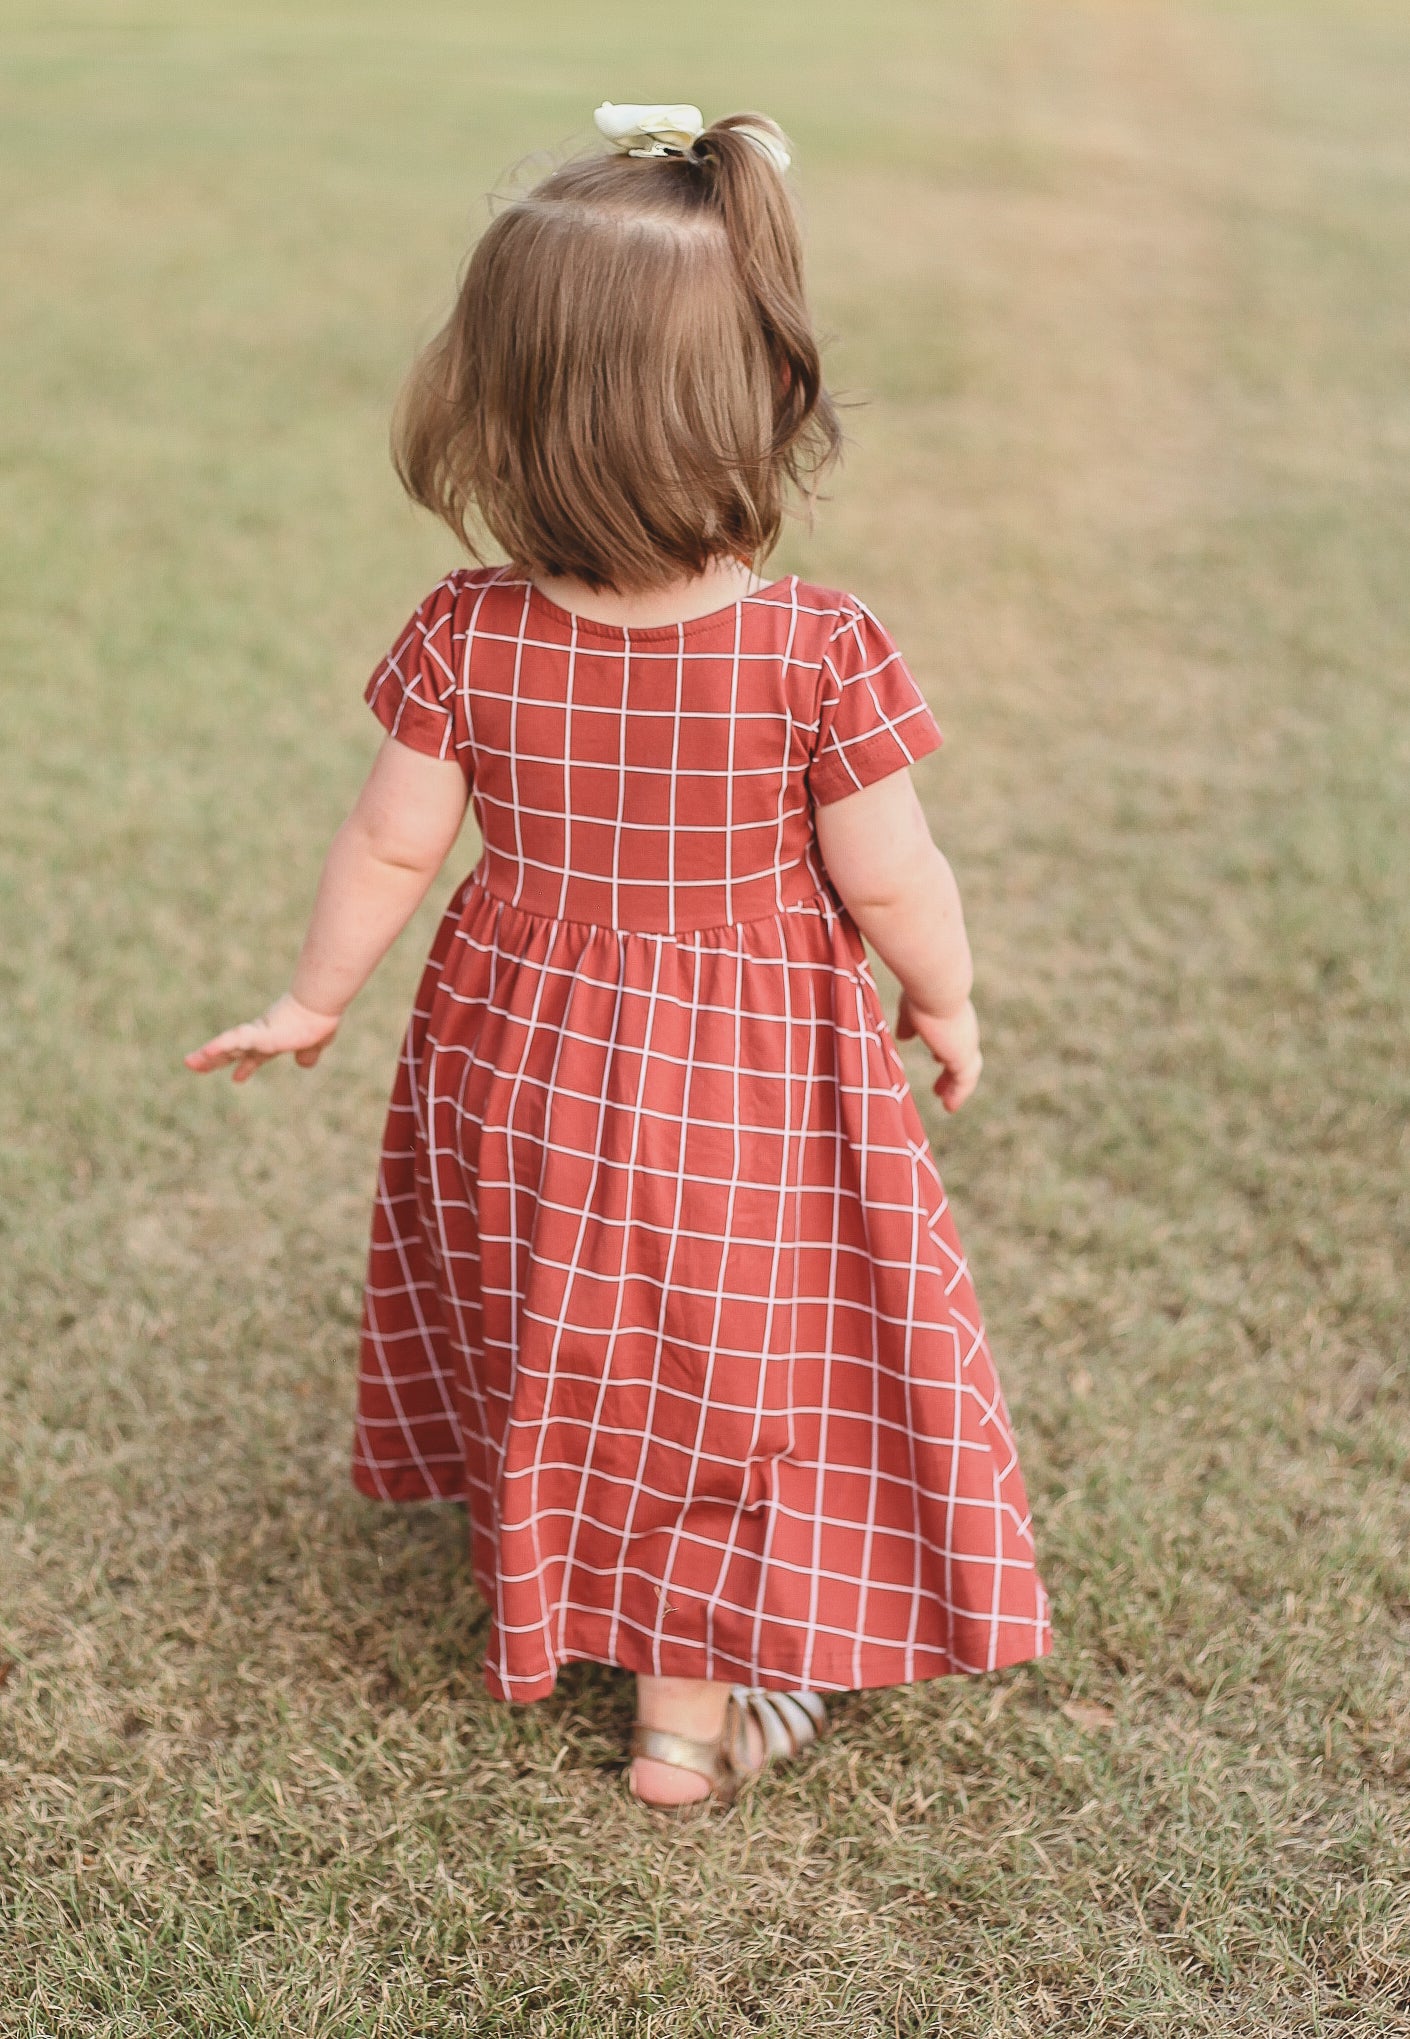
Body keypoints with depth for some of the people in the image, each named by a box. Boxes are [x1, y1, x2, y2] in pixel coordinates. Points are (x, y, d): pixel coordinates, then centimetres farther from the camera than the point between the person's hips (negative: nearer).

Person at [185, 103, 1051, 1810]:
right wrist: (945, 1002, 5)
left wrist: (310, 1001, 9)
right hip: (750, 1079, -2)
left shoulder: (467, 639, -17)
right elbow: (893, 881, -15)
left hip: (525, 1064, 3)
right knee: (723, 1364, 16)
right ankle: (690, 1701, 29)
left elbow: (390, 846, -8)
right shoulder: (818, 650, -23)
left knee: (556, 1348, 27)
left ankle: (543, 1594, 50)